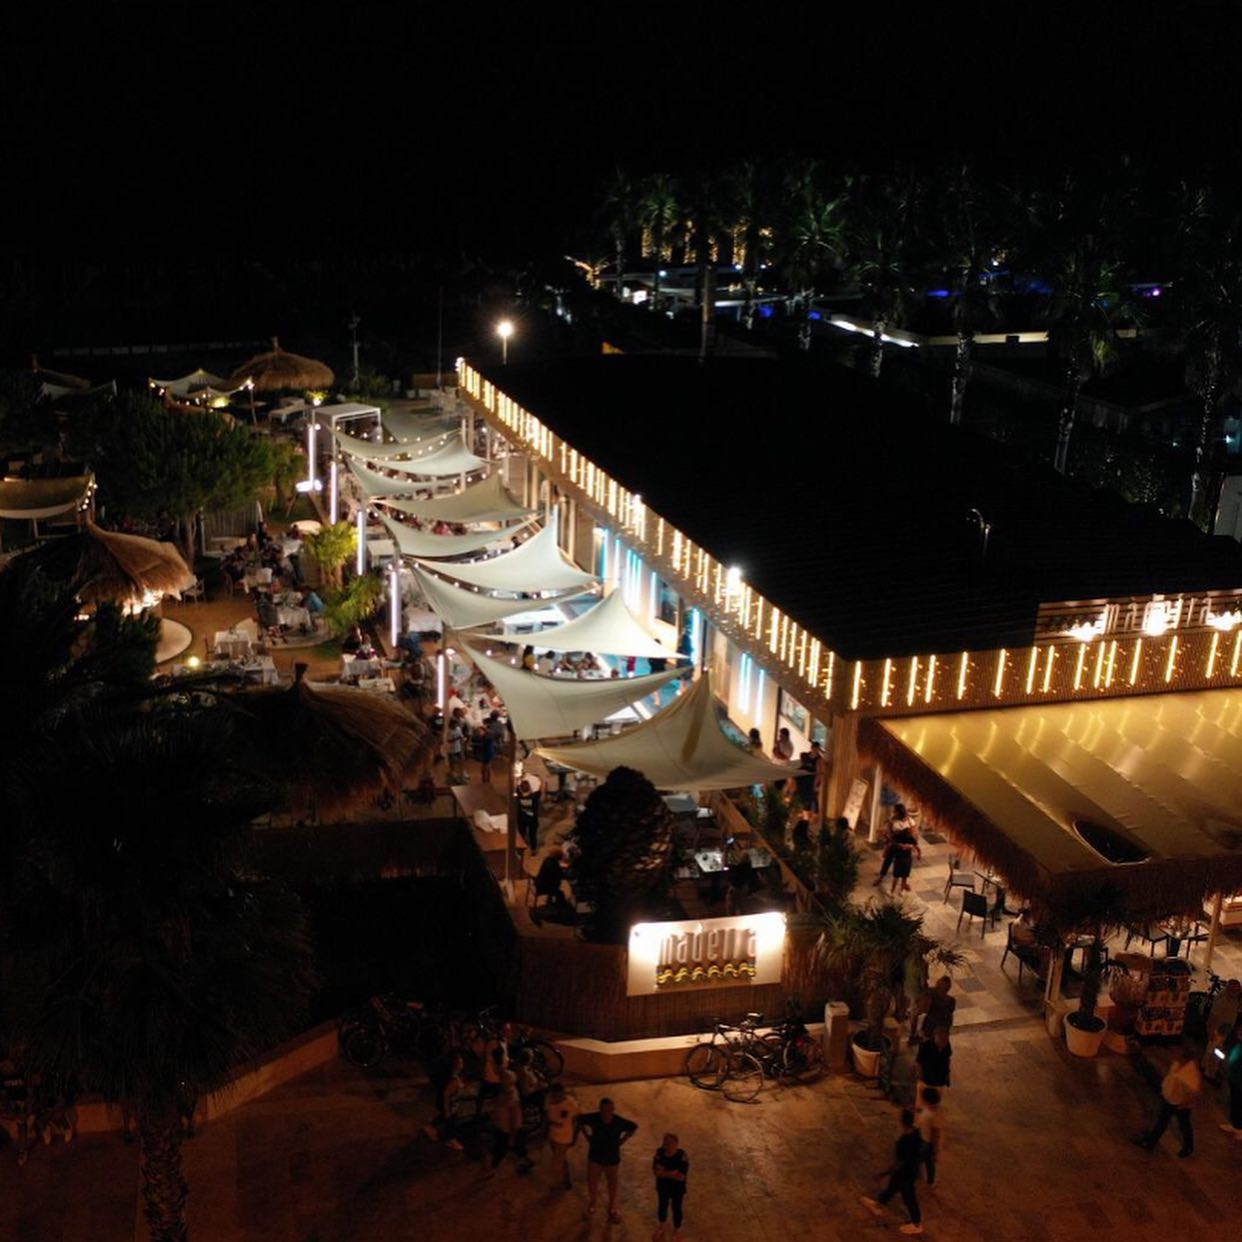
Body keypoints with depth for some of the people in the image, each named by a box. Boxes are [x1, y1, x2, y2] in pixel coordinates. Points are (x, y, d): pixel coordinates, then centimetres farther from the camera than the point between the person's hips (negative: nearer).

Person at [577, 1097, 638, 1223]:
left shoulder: (619, 1122, -26)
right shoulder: (593, 1118, -26)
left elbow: (633, 1127, -5)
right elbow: (580, 1121, -3)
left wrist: (621, 1141, -7)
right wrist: (588, 1136, -5)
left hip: (612, 1158, 0)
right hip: (595, 1157, 0)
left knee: (612, 1184, 19)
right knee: (592, 1183, 15)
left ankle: (612, 1209, 42)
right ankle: (592, 1203, 46)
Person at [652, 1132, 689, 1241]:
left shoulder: (681, 1156, -27)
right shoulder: (660, 1152, -18)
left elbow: (681, 1176, -28)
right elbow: (655, 1171, -17)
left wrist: (663, 1172, -25)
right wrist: (671, 1173, -28)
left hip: (677, 1188, -3)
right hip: (663, 1186, 3)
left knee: (676, 1208, 15)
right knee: (662, 1206, 21)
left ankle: (677, 1231, 39)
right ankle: (661, 1227, 47)